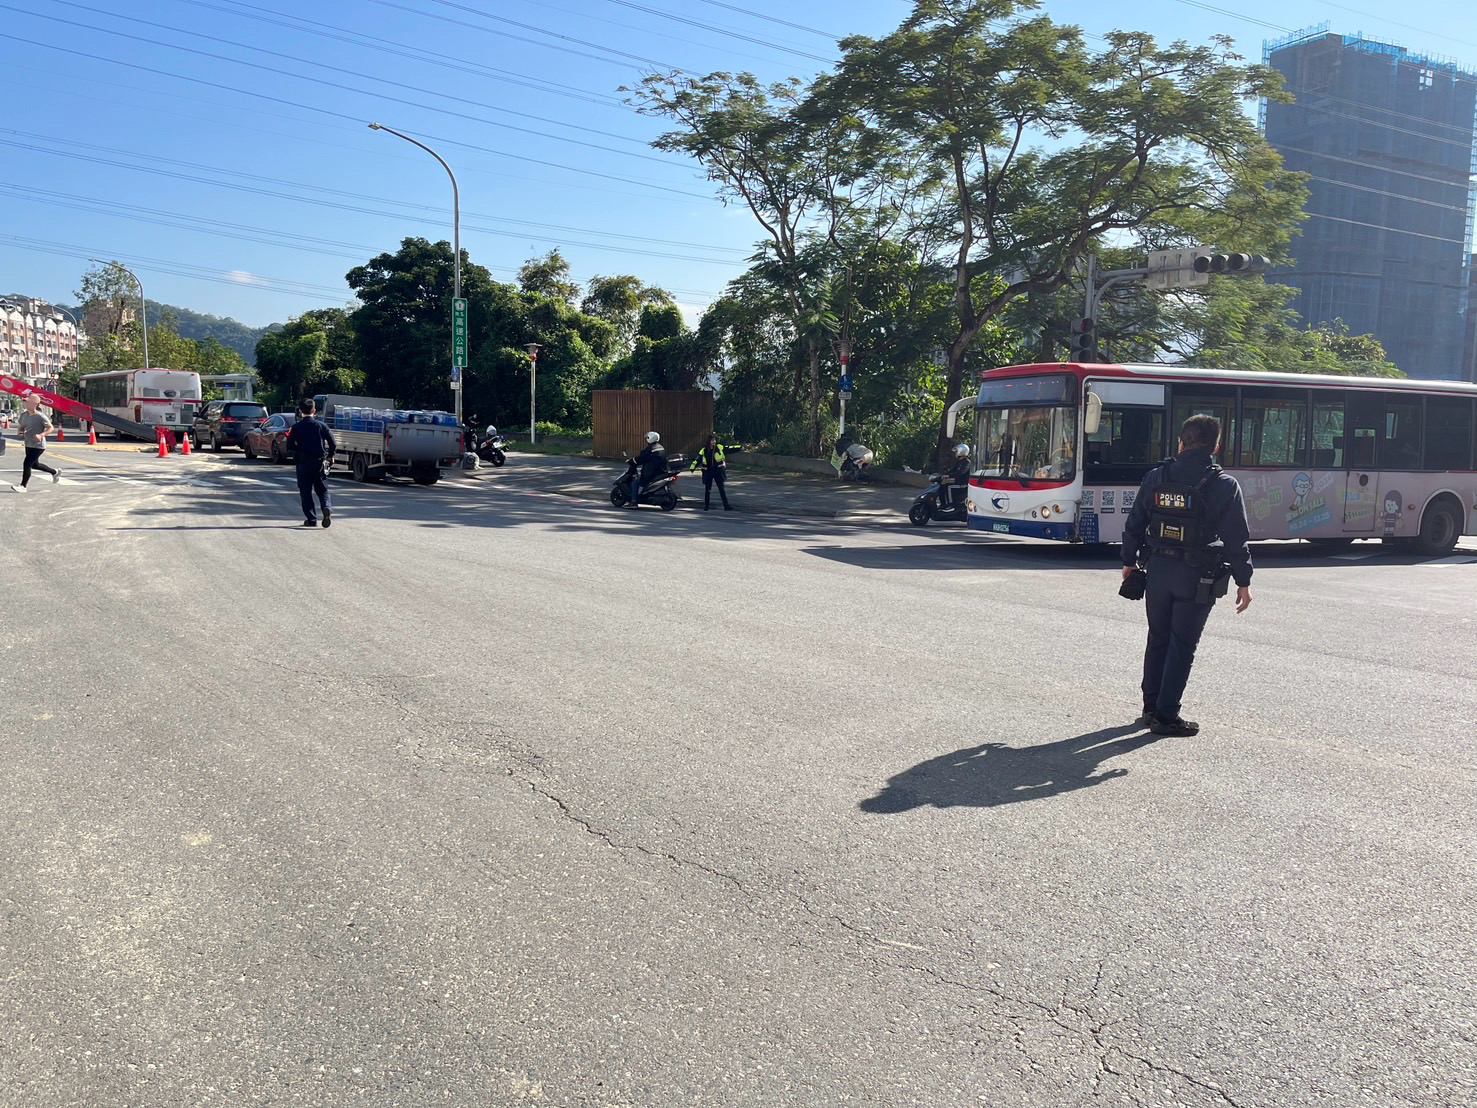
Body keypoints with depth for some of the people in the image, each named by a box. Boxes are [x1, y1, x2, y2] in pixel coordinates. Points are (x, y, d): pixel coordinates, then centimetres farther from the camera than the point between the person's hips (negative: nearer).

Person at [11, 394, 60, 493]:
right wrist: (21, 433, -4)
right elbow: (21, 427, 18)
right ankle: (55, 472, 42)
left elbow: (50, 428, -12)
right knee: (35, 465, 21)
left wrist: (41, 435, -26)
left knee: (27, 464, -11)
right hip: (28, 444, 8)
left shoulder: (40, 417, -17)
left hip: (38, 445, -8)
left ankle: (23, 486, -1)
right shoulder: (24, 416, 3)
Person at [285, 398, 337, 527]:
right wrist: (330, 456, 13)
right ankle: (327, 508, -18)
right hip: (320, 462, 1)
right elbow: (333, 442, -2)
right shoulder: (321, 426, 0)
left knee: (306, 492, 7)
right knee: (322, 490, 10)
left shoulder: (296, 427, -2)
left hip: (303, 463, -1)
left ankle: (311, 519, 4)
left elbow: (290, 446, -2)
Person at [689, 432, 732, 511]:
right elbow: (697, 460, 1)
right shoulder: (704, 451, 0)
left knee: (721, 489, 0)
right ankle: (706, 506, 22)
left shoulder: (719, 448, -1)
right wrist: (691, 468, -8)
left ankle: (726, 505, -1)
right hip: (708, 472, 1)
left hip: (718, 471, -1)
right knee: (707, 489, 9)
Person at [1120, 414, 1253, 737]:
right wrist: (1244, 582, 0)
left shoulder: (1156, 478, 2)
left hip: (1158, 568, 4)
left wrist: (1130, 562, 20)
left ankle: (1151, 707, 25)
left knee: (1158, 639, 17)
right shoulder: (1224, 485, -8)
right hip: (1197, 576, -4)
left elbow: (1134, 524, 7)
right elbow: (1237, 539, -8)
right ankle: (1166, 716, 5)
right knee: (1182, 645, 3)